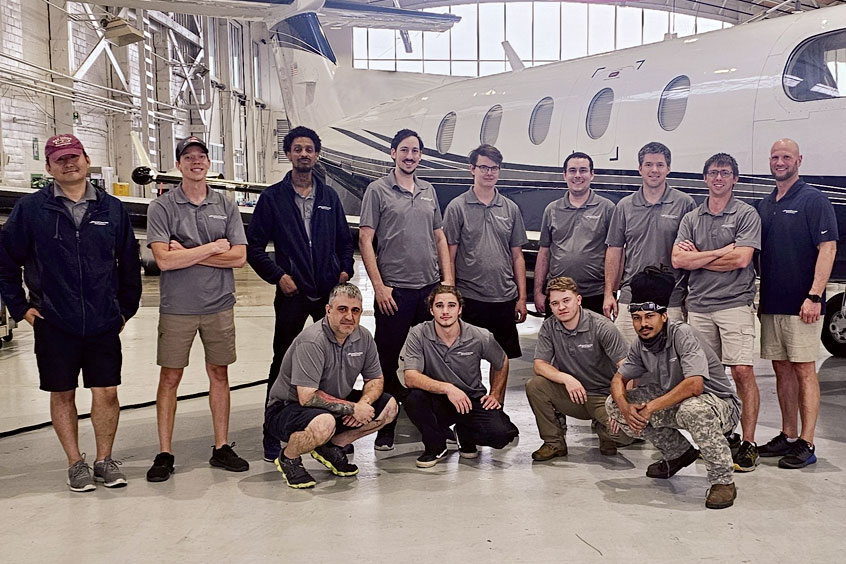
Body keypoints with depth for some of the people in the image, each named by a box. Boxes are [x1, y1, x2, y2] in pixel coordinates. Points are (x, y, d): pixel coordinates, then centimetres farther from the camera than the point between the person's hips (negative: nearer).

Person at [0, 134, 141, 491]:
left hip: (104, 324, 1)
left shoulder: (112, 209, 5)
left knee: (106, 393, 3)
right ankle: (76, 463, 24)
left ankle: (105, 459, 21)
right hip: (53, 324, -1)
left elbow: (130, 264, 11)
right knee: (62, 394, 9)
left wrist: (126, 308, 10)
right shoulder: (30, 208, -1)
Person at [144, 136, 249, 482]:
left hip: (220, 305, 2)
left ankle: (221, 448, 20)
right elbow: (164, 259, -13)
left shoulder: (226, 206, 6)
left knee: (219, 374, 9)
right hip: (176, 308, -2)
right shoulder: (162, 207, -1)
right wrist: (212, 248, -8)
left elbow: (239, 257, -4)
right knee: (170, 377, 4)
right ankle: (164, 454, 15)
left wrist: (187, 253, -10)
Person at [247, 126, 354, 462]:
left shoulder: (329, 197, 12)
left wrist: (345, 270, 2)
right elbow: (254, 246, 0)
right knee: (283, 364, 3)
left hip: (330, 292, 3)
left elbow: (345, 240, 17)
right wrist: (278, 276, -9)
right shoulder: (273, 198, 2)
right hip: (292, 294, -3)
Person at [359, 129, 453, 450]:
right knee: (389, 360, 3)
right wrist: (379, 286, -11)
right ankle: (386, 426, 14)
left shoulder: (428, 191, 14)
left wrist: (447, 279, 7)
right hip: (394, 290, -5)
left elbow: (440, 237, 17)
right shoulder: (378, 190, -1)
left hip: (430, 287, 5)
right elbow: (365, 240, -6)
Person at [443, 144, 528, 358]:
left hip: (505, 300, 4)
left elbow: (517, 256, 12)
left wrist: (522, 298, 7)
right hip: (469, 299, -3)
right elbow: (449, 258, -2)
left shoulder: (511, 209, 10)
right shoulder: (457, 208, 0)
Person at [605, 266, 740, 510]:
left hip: (720, 404, -7)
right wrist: (625, 408, -17)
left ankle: (723, 481, -18)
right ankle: (679, 453, 13)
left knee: (692, 409, -42)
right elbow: (618, 378, 5)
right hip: (674, 403, 7)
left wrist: (651, 407, -30)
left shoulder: (682, 333, -24)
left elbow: (694, 385, -35)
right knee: (613, 404, -3)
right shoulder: (640, 345, -3)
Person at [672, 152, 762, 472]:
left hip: (735, 304, -4)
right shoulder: (691, 218, 13)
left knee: (742, 372, -10)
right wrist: (723, 251, -5)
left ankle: (748, 443, -3)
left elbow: (741, 259, -11)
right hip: (698, 305, 4)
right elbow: (678, 260, 0)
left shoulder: (746, 214, 2)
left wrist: (697, 258, -3)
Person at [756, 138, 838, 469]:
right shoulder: (764, 206, 15)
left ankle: (806, 444, 3)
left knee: (804, 370, -3)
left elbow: (828, 248, -12)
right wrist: (757, 298, 15)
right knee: (782, 370, 11)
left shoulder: (814, 201, -4)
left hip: (801, 305, -6)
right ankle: (788, 436, 21)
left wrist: (814, 296, -19)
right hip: (770, 304, 7)